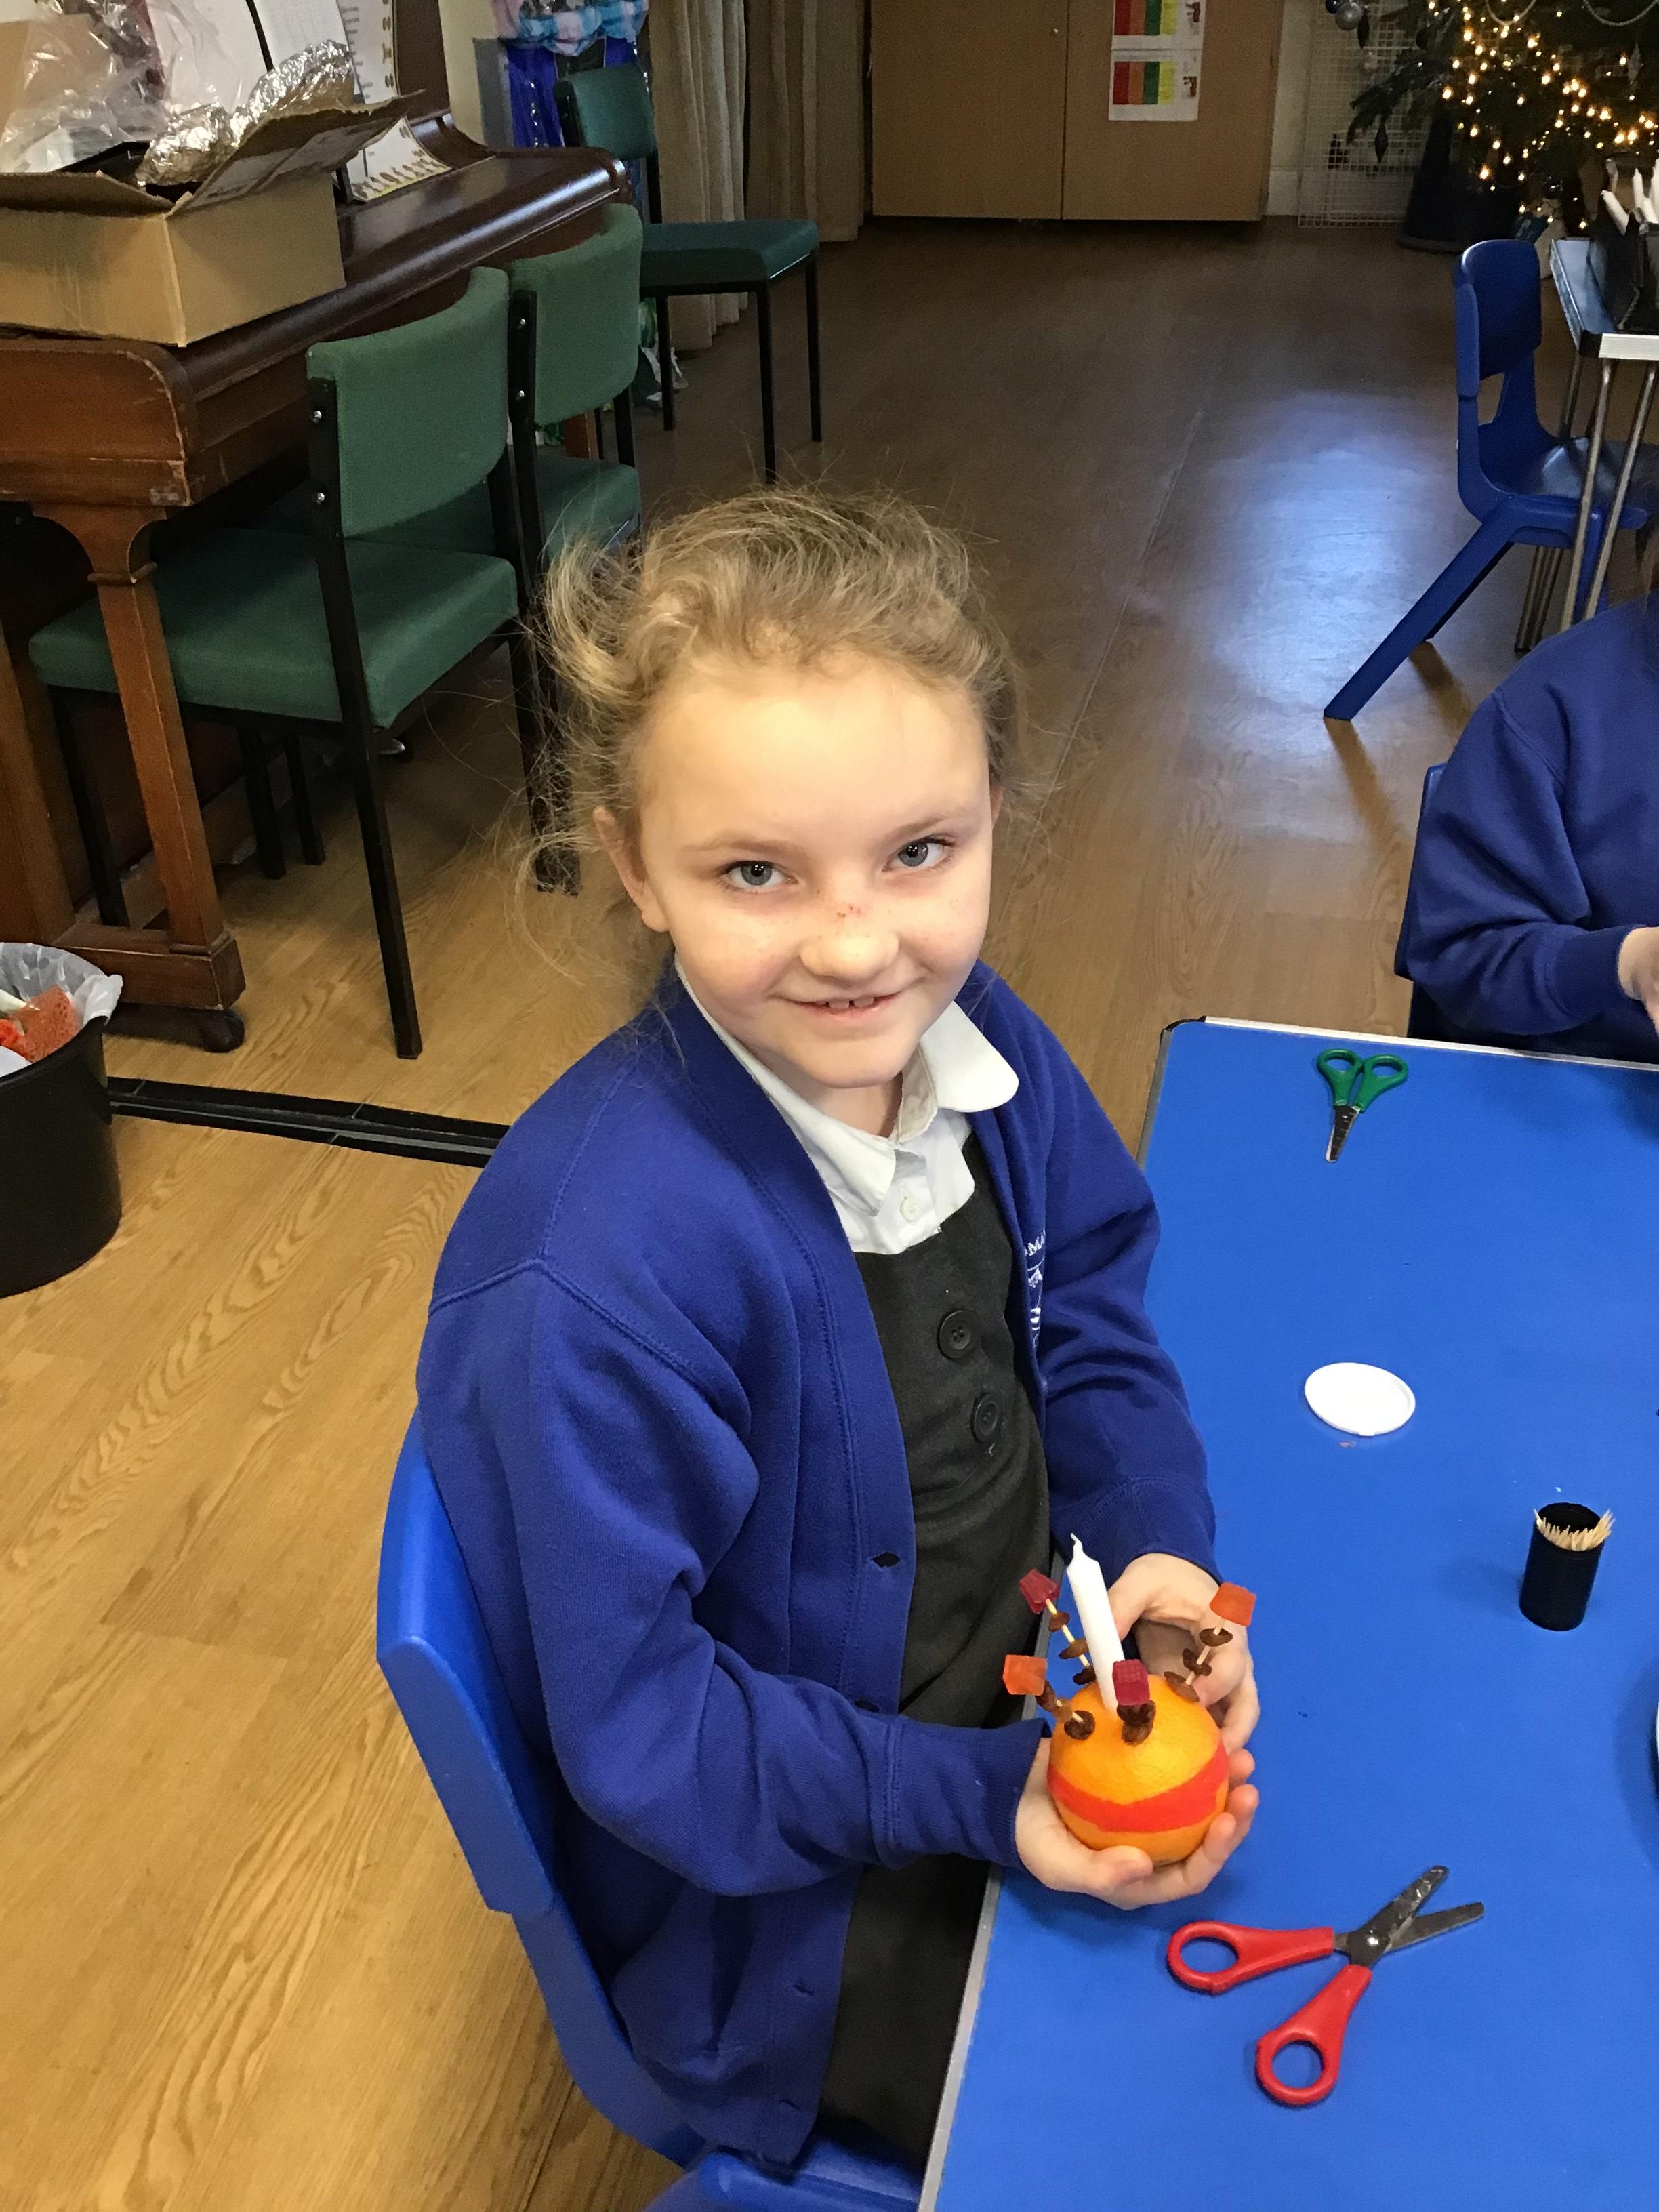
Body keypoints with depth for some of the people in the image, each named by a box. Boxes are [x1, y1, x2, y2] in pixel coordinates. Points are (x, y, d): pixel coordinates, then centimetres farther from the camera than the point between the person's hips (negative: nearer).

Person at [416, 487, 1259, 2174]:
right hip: (794, 1881, -6)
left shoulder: (974, 1040, -14)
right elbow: (635, 1719, -23)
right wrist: (987, 1800, -26)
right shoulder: (599, 1274, -34)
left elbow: (1088, 1326, 2)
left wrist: (1157, 1544, -13)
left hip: (1033, 1675, 6)